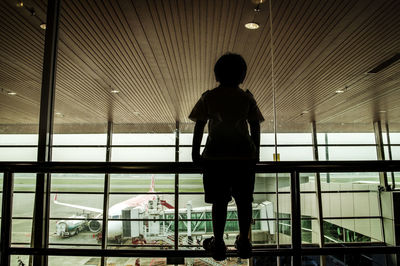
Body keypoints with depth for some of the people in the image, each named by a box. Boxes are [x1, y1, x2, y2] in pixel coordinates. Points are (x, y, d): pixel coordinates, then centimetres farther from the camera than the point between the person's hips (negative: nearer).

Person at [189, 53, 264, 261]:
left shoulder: (208, 97, -1)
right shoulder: (247, 98, 3)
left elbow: (199, 126, -2)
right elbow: (255, 127, 4)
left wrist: (195, 152, 5)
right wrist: (256, 152, 12)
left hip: (215, 156, -1)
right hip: (244, 156, 1)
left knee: (219, 201, 8)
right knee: (244, 201, 12)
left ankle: (218, 244, 17)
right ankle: (244, 243, 24)